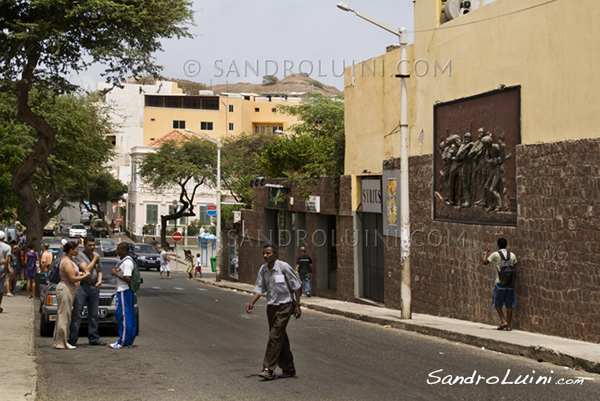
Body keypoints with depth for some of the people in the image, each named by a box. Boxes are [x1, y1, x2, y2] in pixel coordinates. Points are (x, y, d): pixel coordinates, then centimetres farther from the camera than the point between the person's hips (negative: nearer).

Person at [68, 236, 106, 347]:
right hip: (82, 287, -6)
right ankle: (72, 339, -5)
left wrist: (99, 280, 4)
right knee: (77, 314, -7)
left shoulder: (96, 256, 15)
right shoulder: (79, 256, -6)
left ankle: (94, 339, 15)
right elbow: (86, 270, -17)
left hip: (94, 287, 6)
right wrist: (94, 259, -7)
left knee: (94, 315, 9)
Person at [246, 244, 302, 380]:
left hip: (284, 306, -6)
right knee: (280, 338, 11)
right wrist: (252, 303, -12)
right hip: (271, 306, 6)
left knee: (275, 337, -13)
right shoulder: (263, 269, 4)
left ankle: (268, 369, -13)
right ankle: (288, 369, 21)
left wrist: (297, 305, -9)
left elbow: (296, 286, -8)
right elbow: (259, 288, 4)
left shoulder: (284, 267, -14)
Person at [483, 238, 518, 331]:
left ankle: (503, 321, -1)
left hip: (500, 283, -3)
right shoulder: (512, 255, 5)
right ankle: (508, 326, 9)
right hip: (510, 283, 3)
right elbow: (515, 265, 16)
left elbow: (484, 262, 5)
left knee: (497, 303, 12)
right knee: (509, 305, 7)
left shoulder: (495, 254, -6)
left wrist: (486, 252, 18)